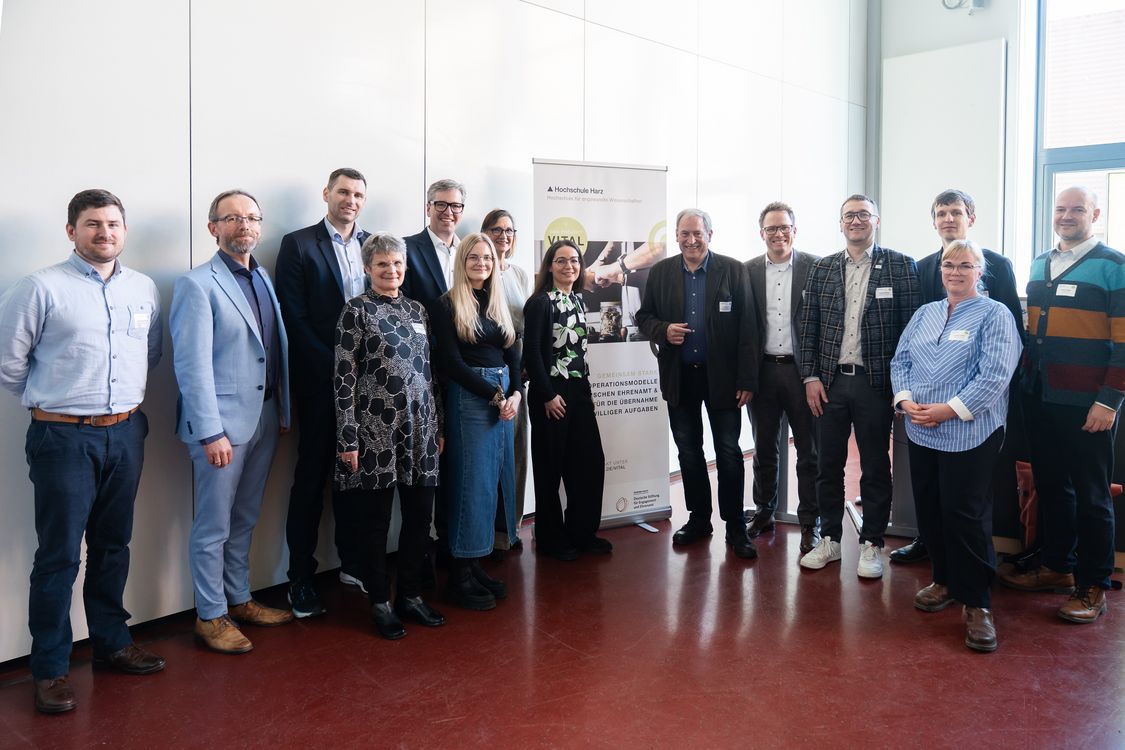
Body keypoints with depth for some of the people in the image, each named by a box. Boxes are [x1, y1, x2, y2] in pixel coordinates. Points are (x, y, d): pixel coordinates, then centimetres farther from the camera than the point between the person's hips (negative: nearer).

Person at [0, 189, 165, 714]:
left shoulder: (144, 290, 7)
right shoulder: (42, 288, -7)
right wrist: (47, 402, 6)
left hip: (125, 434, 5)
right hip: (64, 438, -4)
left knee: (113, 546, 16)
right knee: (60, 554, 1)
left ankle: (112, 642, 31)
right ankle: (50, 667, 15)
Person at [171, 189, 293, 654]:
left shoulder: (264, 280, 11)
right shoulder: (197, 284, -9)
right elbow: (192, 365, -15)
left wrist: (284, 410, 9)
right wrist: (211, 432, -18)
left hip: (264, 419, 7)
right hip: (221, 423, -7)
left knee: (244, 520, 18)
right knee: (214, 527, 5)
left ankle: (239, 600, 32)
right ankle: (211, 616, 19)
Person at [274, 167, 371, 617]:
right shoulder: (298, 244, -2)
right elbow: (294, 317, -9)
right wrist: (333, 365, -13)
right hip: (320, 381, -4)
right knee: (312, 476, 3)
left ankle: (352, 562, 26)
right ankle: (300, 578, 13)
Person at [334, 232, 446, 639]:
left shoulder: (417, 310, 12)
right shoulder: (357, 311, -4)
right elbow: (344, 378, -8)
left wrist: (438, 426, 13)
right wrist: (348, 439, -12)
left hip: (420, 429, 5)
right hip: (376, 430, -5)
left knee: (420, 516, 10)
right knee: (375, 519, 5)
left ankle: (410, 594, 26)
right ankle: (380, 602, 19)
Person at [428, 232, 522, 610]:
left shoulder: (499, 305, 16)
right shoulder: (447, 306, -4)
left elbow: (512, 355, 14)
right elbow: (452, 362, -10)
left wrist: (516, 393, -5)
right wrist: (494, 395, -13)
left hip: (504, 396, 7)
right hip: (468, 397, -7)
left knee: (495, 478, 7)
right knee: (471, 480, -5)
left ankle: (476, 565, 17)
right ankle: (460, 576, 5)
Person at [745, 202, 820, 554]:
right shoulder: (747, 271, 4)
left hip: (802, 370, -2)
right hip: (762, 370, 2)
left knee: (809, 451, 5)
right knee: (764, 448, 14)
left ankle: (810, 523, 16)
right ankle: (764, 511, 30)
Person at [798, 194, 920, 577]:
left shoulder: (900, 266, -1)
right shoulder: (821, 268, 8)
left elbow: (911, 325, -3)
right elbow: (808, 326, 7)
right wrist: (811, 377, 0)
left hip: (876, 383, -3)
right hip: (829, 382, 3)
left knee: (875, 467, 7)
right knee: (828, 465, 10)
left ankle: (871, 544, 20)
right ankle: (829, 539, 23)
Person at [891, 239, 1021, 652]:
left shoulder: (995, 315, -3)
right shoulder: (924, 313, 15)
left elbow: (994, 375, -13)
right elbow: (900, 361, 12)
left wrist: (949, 410, -19)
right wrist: (905, 400, -6)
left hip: (969, 434, -6)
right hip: (920, 432, 6)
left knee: (965, 516, -5)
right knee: (929, 511, 11)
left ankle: (976, 603, 8)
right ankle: (945, 581, 29)